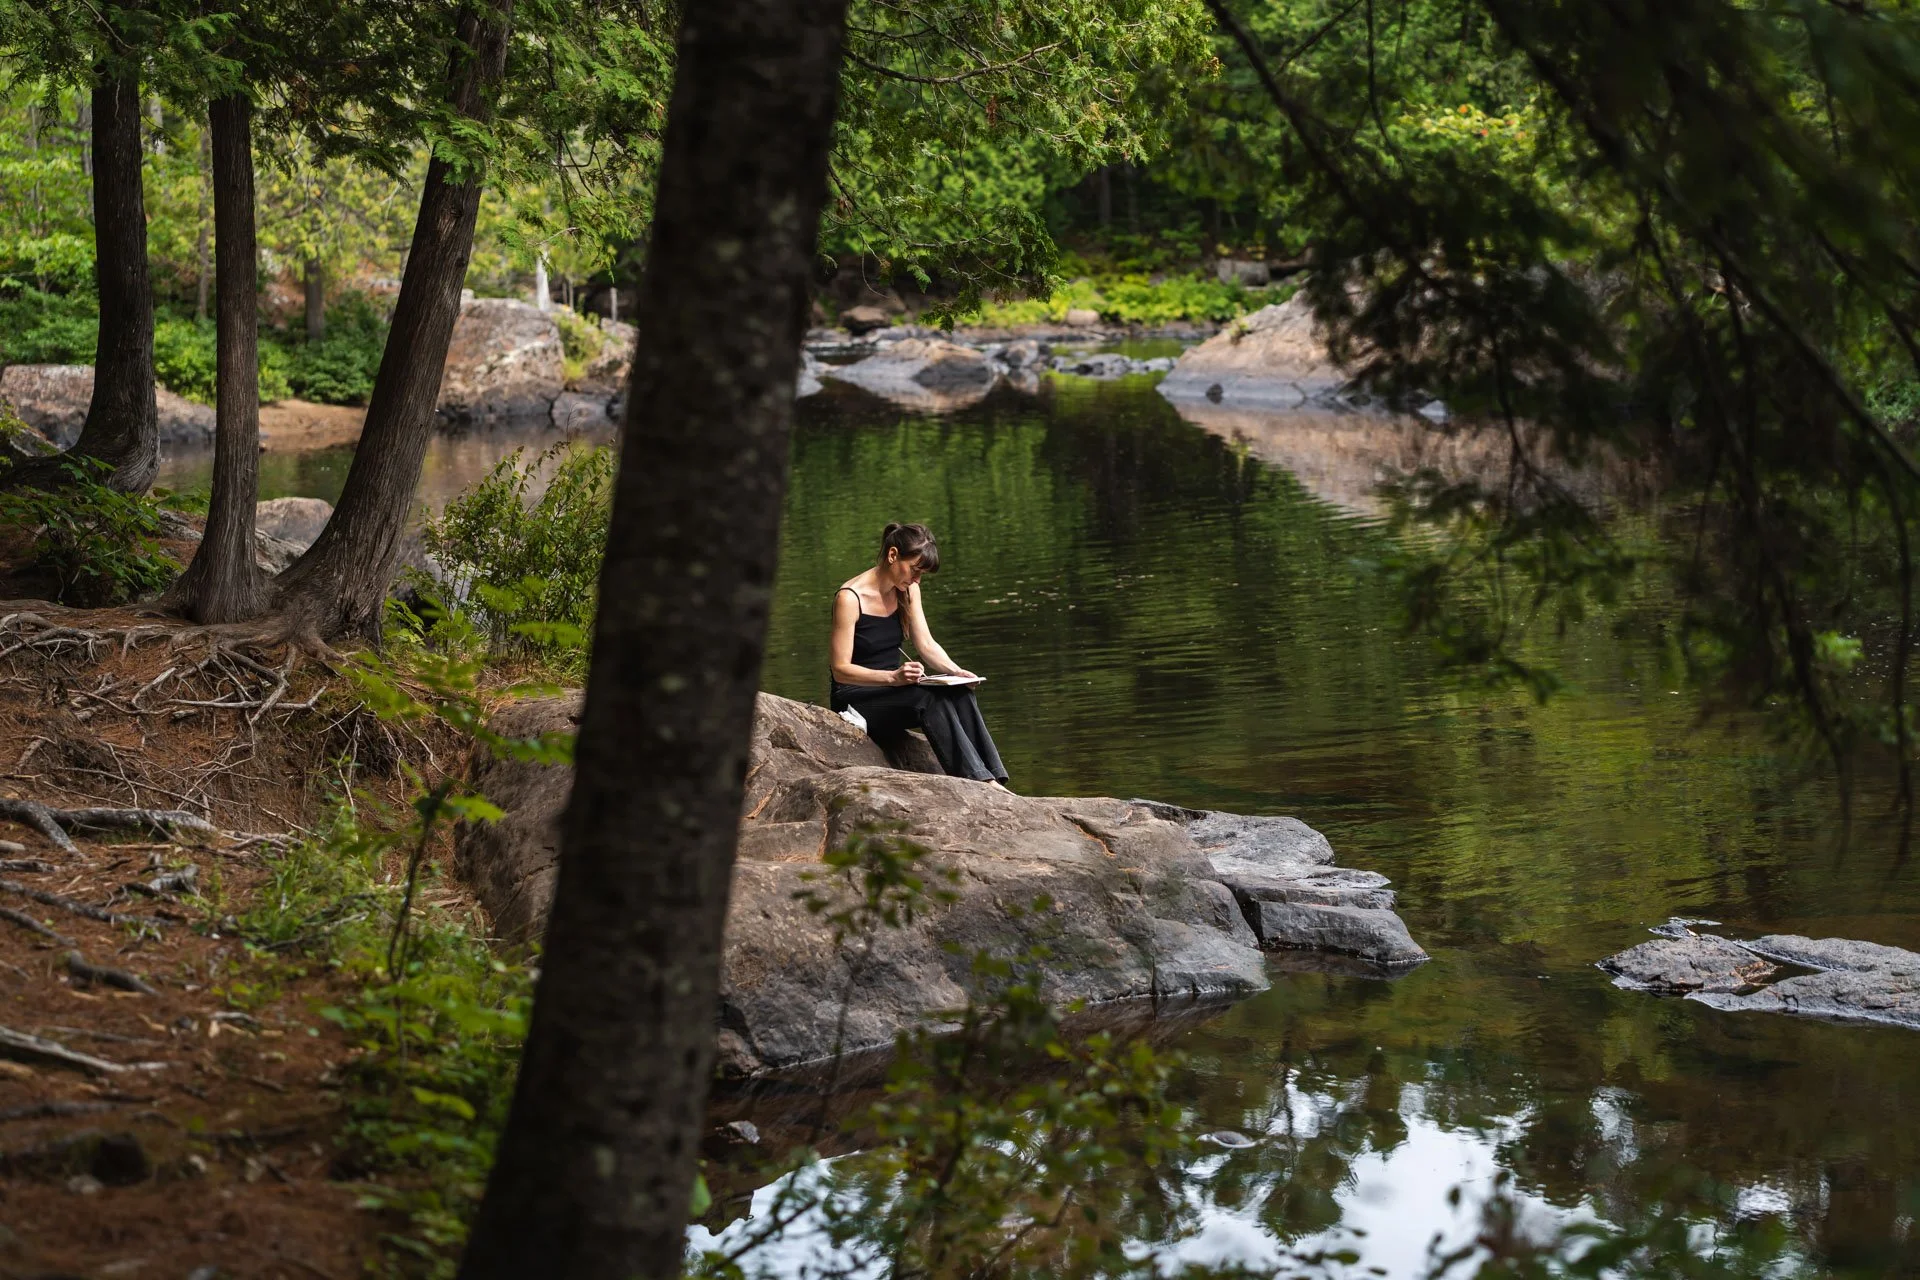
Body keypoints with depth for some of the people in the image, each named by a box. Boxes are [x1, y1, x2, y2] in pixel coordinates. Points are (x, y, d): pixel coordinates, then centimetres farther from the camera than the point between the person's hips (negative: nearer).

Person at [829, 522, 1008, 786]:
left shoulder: (907, 590, 6)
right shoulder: (850, 598, -17)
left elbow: (926, 644, 5)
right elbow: (841, 670, -20)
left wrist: (955, 671, -16)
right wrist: (893, 677, -34)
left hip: (892, 692, 7)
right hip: (856, 700, -7)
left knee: (959, 693, -23)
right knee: (930, 698, -33)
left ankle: (993, 780, -34)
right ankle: (977, 780, -40)